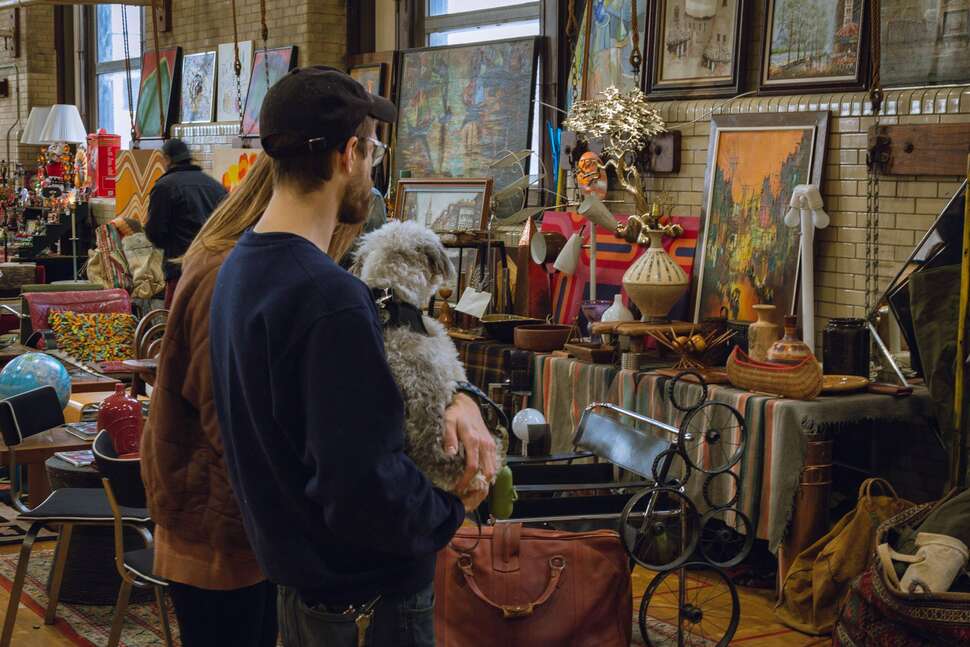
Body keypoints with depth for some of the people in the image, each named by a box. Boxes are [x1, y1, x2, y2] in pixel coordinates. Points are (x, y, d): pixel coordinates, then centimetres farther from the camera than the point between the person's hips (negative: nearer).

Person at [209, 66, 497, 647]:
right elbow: (365, 492, -32)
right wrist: (452, 510, -14)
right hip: (369, 598, -9)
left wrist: (455, 398, -8)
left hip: (297, 575, 9)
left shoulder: (242, 266, 2)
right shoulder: (330, 299, -29)